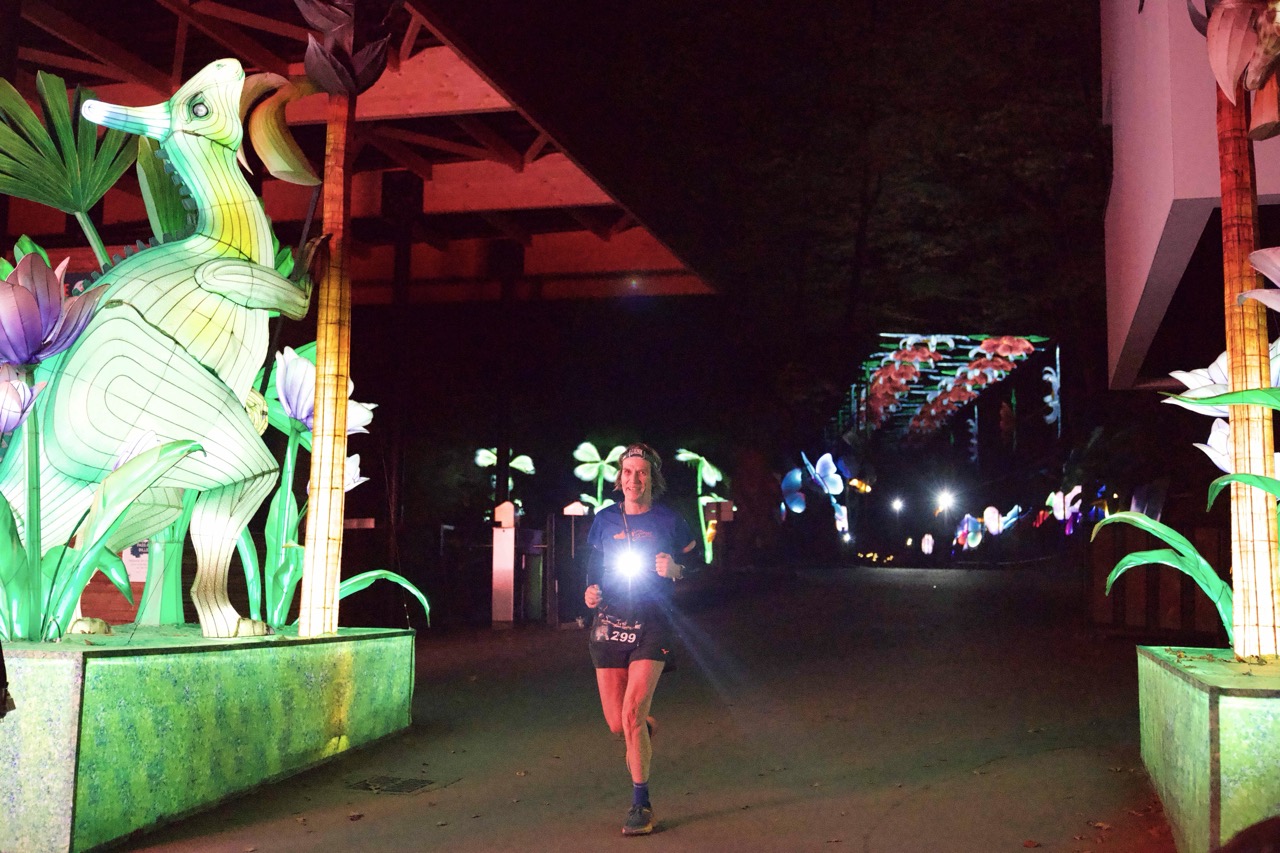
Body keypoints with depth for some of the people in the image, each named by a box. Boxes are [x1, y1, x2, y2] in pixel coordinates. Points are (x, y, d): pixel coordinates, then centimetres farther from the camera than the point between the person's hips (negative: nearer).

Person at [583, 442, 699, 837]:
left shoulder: (669, 520, 0)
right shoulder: (604, 519, 6)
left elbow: (695, 559, 12)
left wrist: (675, 570, -10)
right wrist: (591, 590, -3)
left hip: (651, 626, -3)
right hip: (609, 625, 3)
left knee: (632, 714, -16)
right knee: (616, 723, 3)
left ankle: (641, 805, -2)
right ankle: (645, 729, 42)